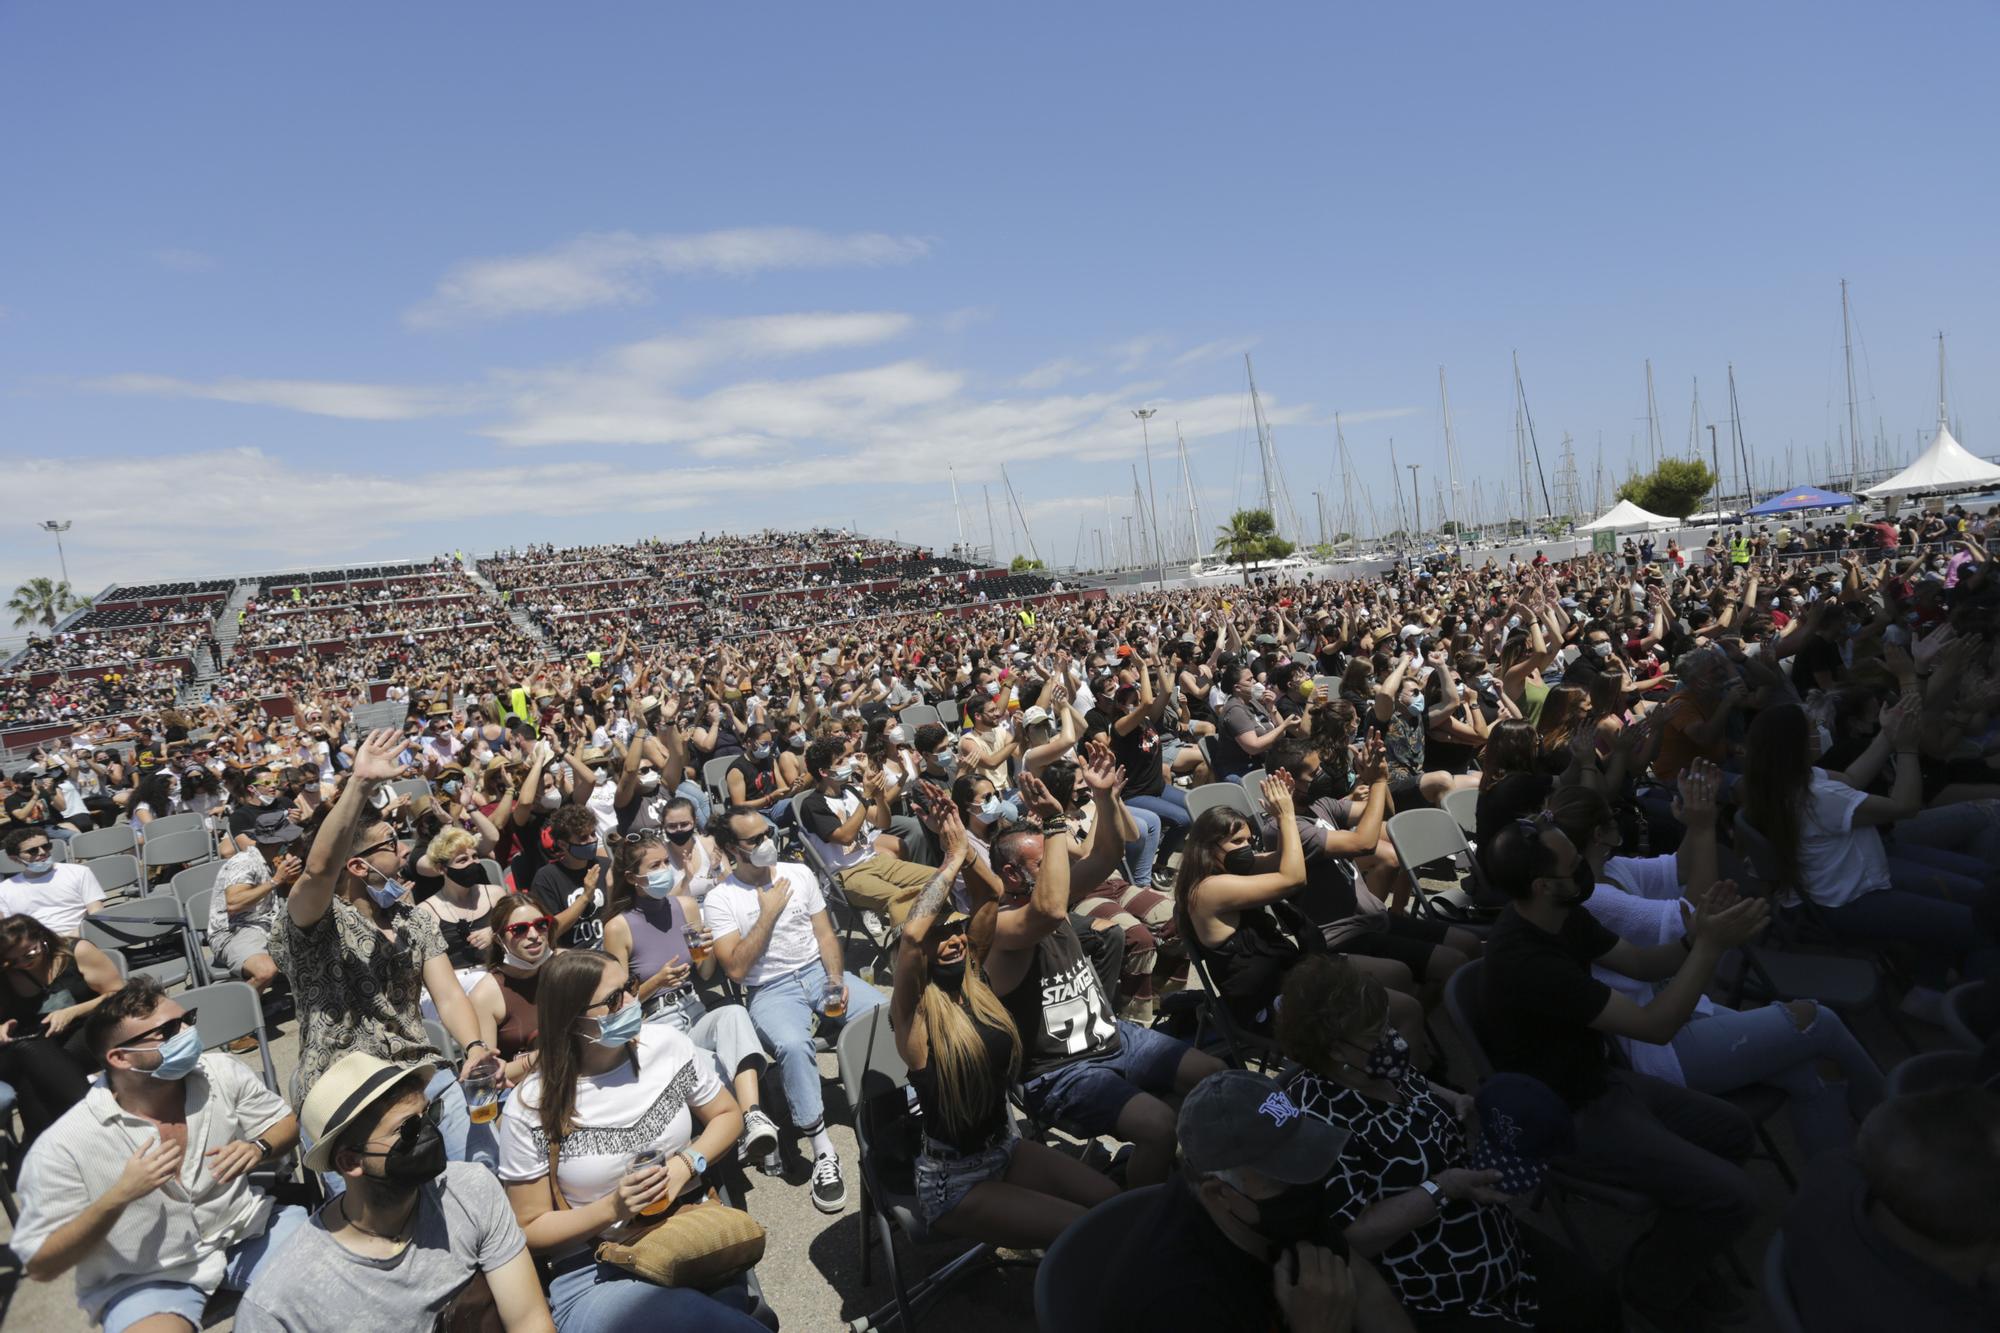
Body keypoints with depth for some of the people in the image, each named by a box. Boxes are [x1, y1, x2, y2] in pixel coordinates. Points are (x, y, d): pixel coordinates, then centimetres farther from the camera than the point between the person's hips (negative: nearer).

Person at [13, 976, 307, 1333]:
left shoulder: (223, 1074, -9)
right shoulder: (63, 1147, -17)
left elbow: (286, 1122, 6)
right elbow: (40, 1266, -12)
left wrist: (258, 1149, -17)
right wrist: (118, 1196, -27)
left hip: (247, 1229, 3)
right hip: (144, 1277, -3)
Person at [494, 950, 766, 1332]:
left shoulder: (666, 1043, -3)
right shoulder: (531, 1109, -10)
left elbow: (727, 1115, 10)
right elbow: (530, 1232, -2)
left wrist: (686, 1165, -10)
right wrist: (613, 1209, -18)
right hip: (594, 1274, -4)